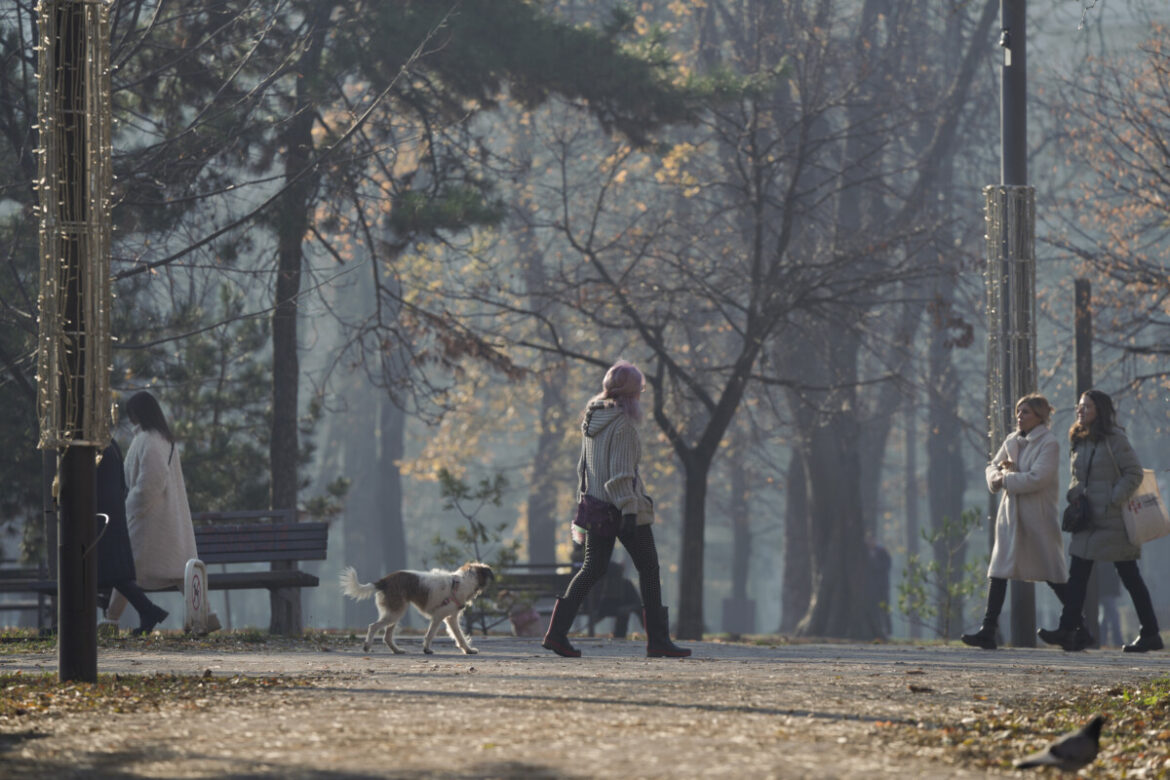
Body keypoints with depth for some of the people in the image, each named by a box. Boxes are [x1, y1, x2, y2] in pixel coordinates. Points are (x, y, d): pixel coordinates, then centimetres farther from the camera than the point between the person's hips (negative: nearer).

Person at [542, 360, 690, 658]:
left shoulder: (592, 419, 10)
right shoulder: (623, 423, -15)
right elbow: (621, 471, -20)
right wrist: (629, 511, -21)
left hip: (596, 505, 8)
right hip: (624, 505, -8)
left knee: (592, 569, 9)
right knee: (648, 569, 3)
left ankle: (557, 633, -3)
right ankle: (657, 640, 4)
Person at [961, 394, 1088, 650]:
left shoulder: (1049, 443, -9)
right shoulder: (1012, 440, 12)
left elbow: (1038, 478, -19)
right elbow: (992, 467, 15)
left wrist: (1007, 480, -14)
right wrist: (997, 474, -8)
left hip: (1038, 516, -6)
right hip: (1011, 513, 6)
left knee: (1053, 575, 0)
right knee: (998, 571, -2)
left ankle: (1080, 629, 12)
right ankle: (988, 630, -3)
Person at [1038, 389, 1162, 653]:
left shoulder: (1114, 438, -10)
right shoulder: (1080, 441, 13)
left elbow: (1134, 473, -14)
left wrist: (1113, 503, -19)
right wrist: (1074, 498, 4)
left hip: (1112, 522, -8)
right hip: (1088, 522, 8)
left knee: (1129, 576, -1)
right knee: (1077, 574, -1)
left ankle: (1150, 634, 7)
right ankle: (1066, 631, -6)